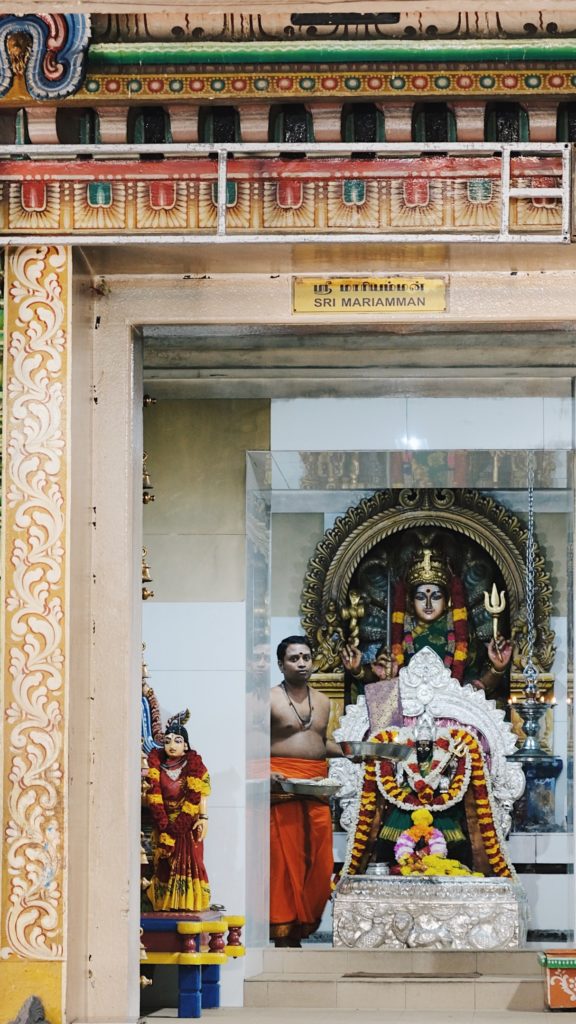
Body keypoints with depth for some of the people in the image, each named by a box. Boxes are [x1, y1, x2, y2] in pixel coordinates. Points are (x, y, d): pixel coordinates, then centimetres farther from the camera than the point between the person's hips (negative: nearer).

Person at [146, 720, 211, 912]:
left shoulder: (194, 765, 3)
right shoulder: (156, 764, 6)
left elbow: (201, 795, -2)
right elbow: (153, 794, -1)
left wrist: (203, 818, -13)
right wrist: (162, 822, -11)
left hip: (189, 824, -2)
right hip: (164, 823, 2)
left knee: (190, 860, -8)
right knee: (165, 863, -2)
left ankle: (190, 901, -8)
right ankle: (165, 902, 0)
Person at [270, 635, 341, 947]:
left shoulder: (322, 701, 17)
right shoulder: (270, 699, -2)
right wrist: (267, 774, -22)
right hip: (281, 782, -6)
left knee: (319, 860, 2)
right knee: (284, 858, -7)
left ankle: (304, 924, 12)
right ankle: (282, 931, -3)